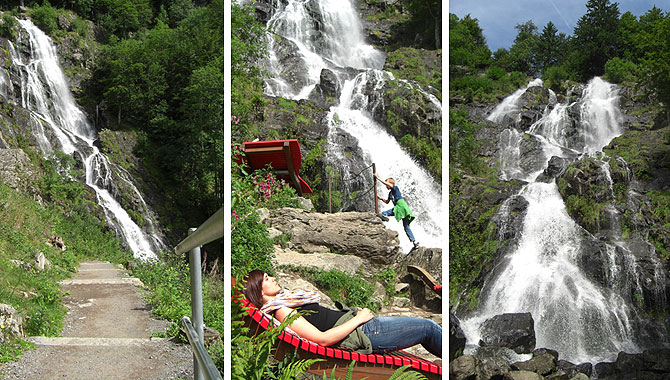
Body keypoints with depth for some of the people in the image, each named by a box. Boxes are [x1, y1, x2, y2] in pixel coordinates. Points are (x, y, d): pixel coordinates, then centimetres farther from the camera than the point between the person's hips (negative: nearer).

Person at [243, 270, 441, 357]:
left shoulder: (284, 300, 12)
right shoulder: (281, 312, -17)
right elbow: (322, 339, -23)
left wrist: (358, 313, 9)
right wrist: (358, 319, -15)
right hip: (363, 335, -10)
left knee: (427, 326, 14)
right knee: (429, 328, -4)